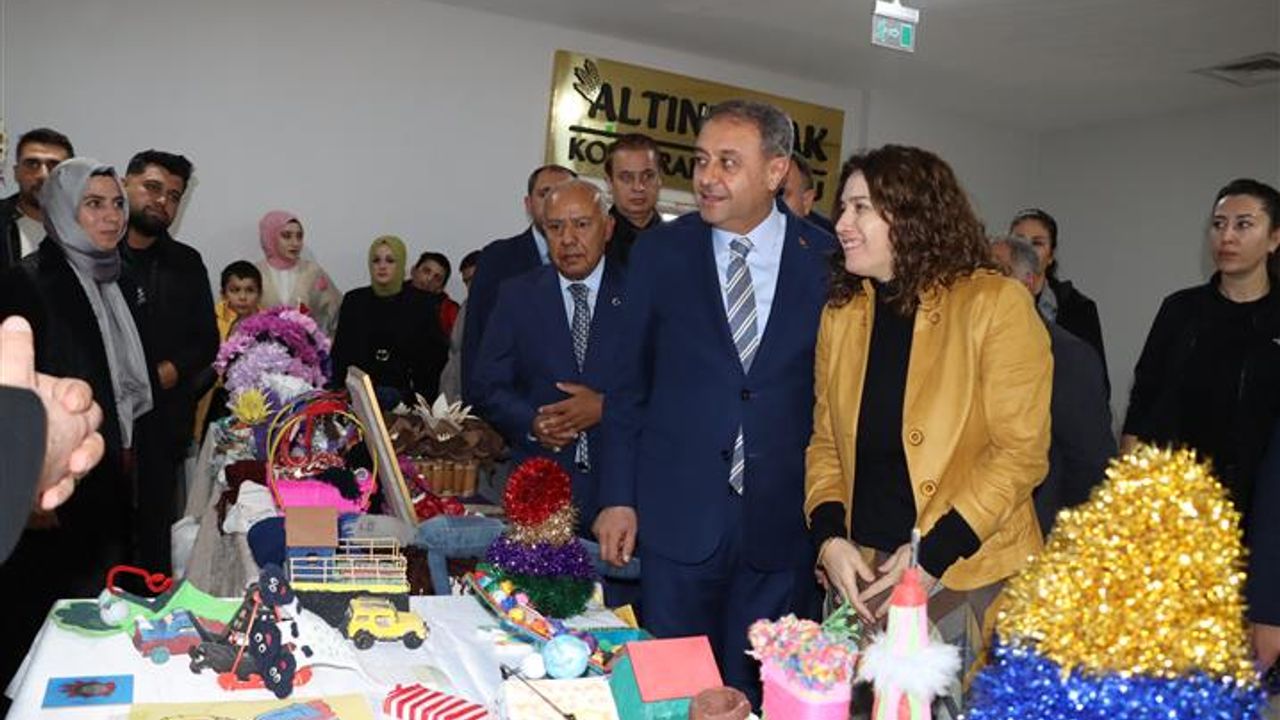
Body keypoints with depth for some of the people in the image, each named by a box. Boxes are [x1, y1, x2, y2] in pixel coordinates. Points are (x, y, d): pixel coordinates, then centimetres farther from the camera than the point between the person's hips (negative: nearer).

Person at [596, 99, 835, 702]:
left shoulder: (827, 261, -2)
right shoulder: (660, 252, 0)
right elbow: (628, 384, 3)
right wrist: (618, 498, 0)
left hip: (783, 524, 0)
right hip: (677, 517, 0)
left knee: (758, 694, 13)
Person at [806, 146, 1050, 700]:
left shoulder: (995, 304, -9)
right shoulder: (842, 312, 6)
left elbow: (1021, 452, -11)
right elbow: (826, 441, 10)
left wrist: (933, 555, -17)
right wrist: (828, 535, -5)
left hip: (966, 578, -4)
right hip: (859, 575, 4)